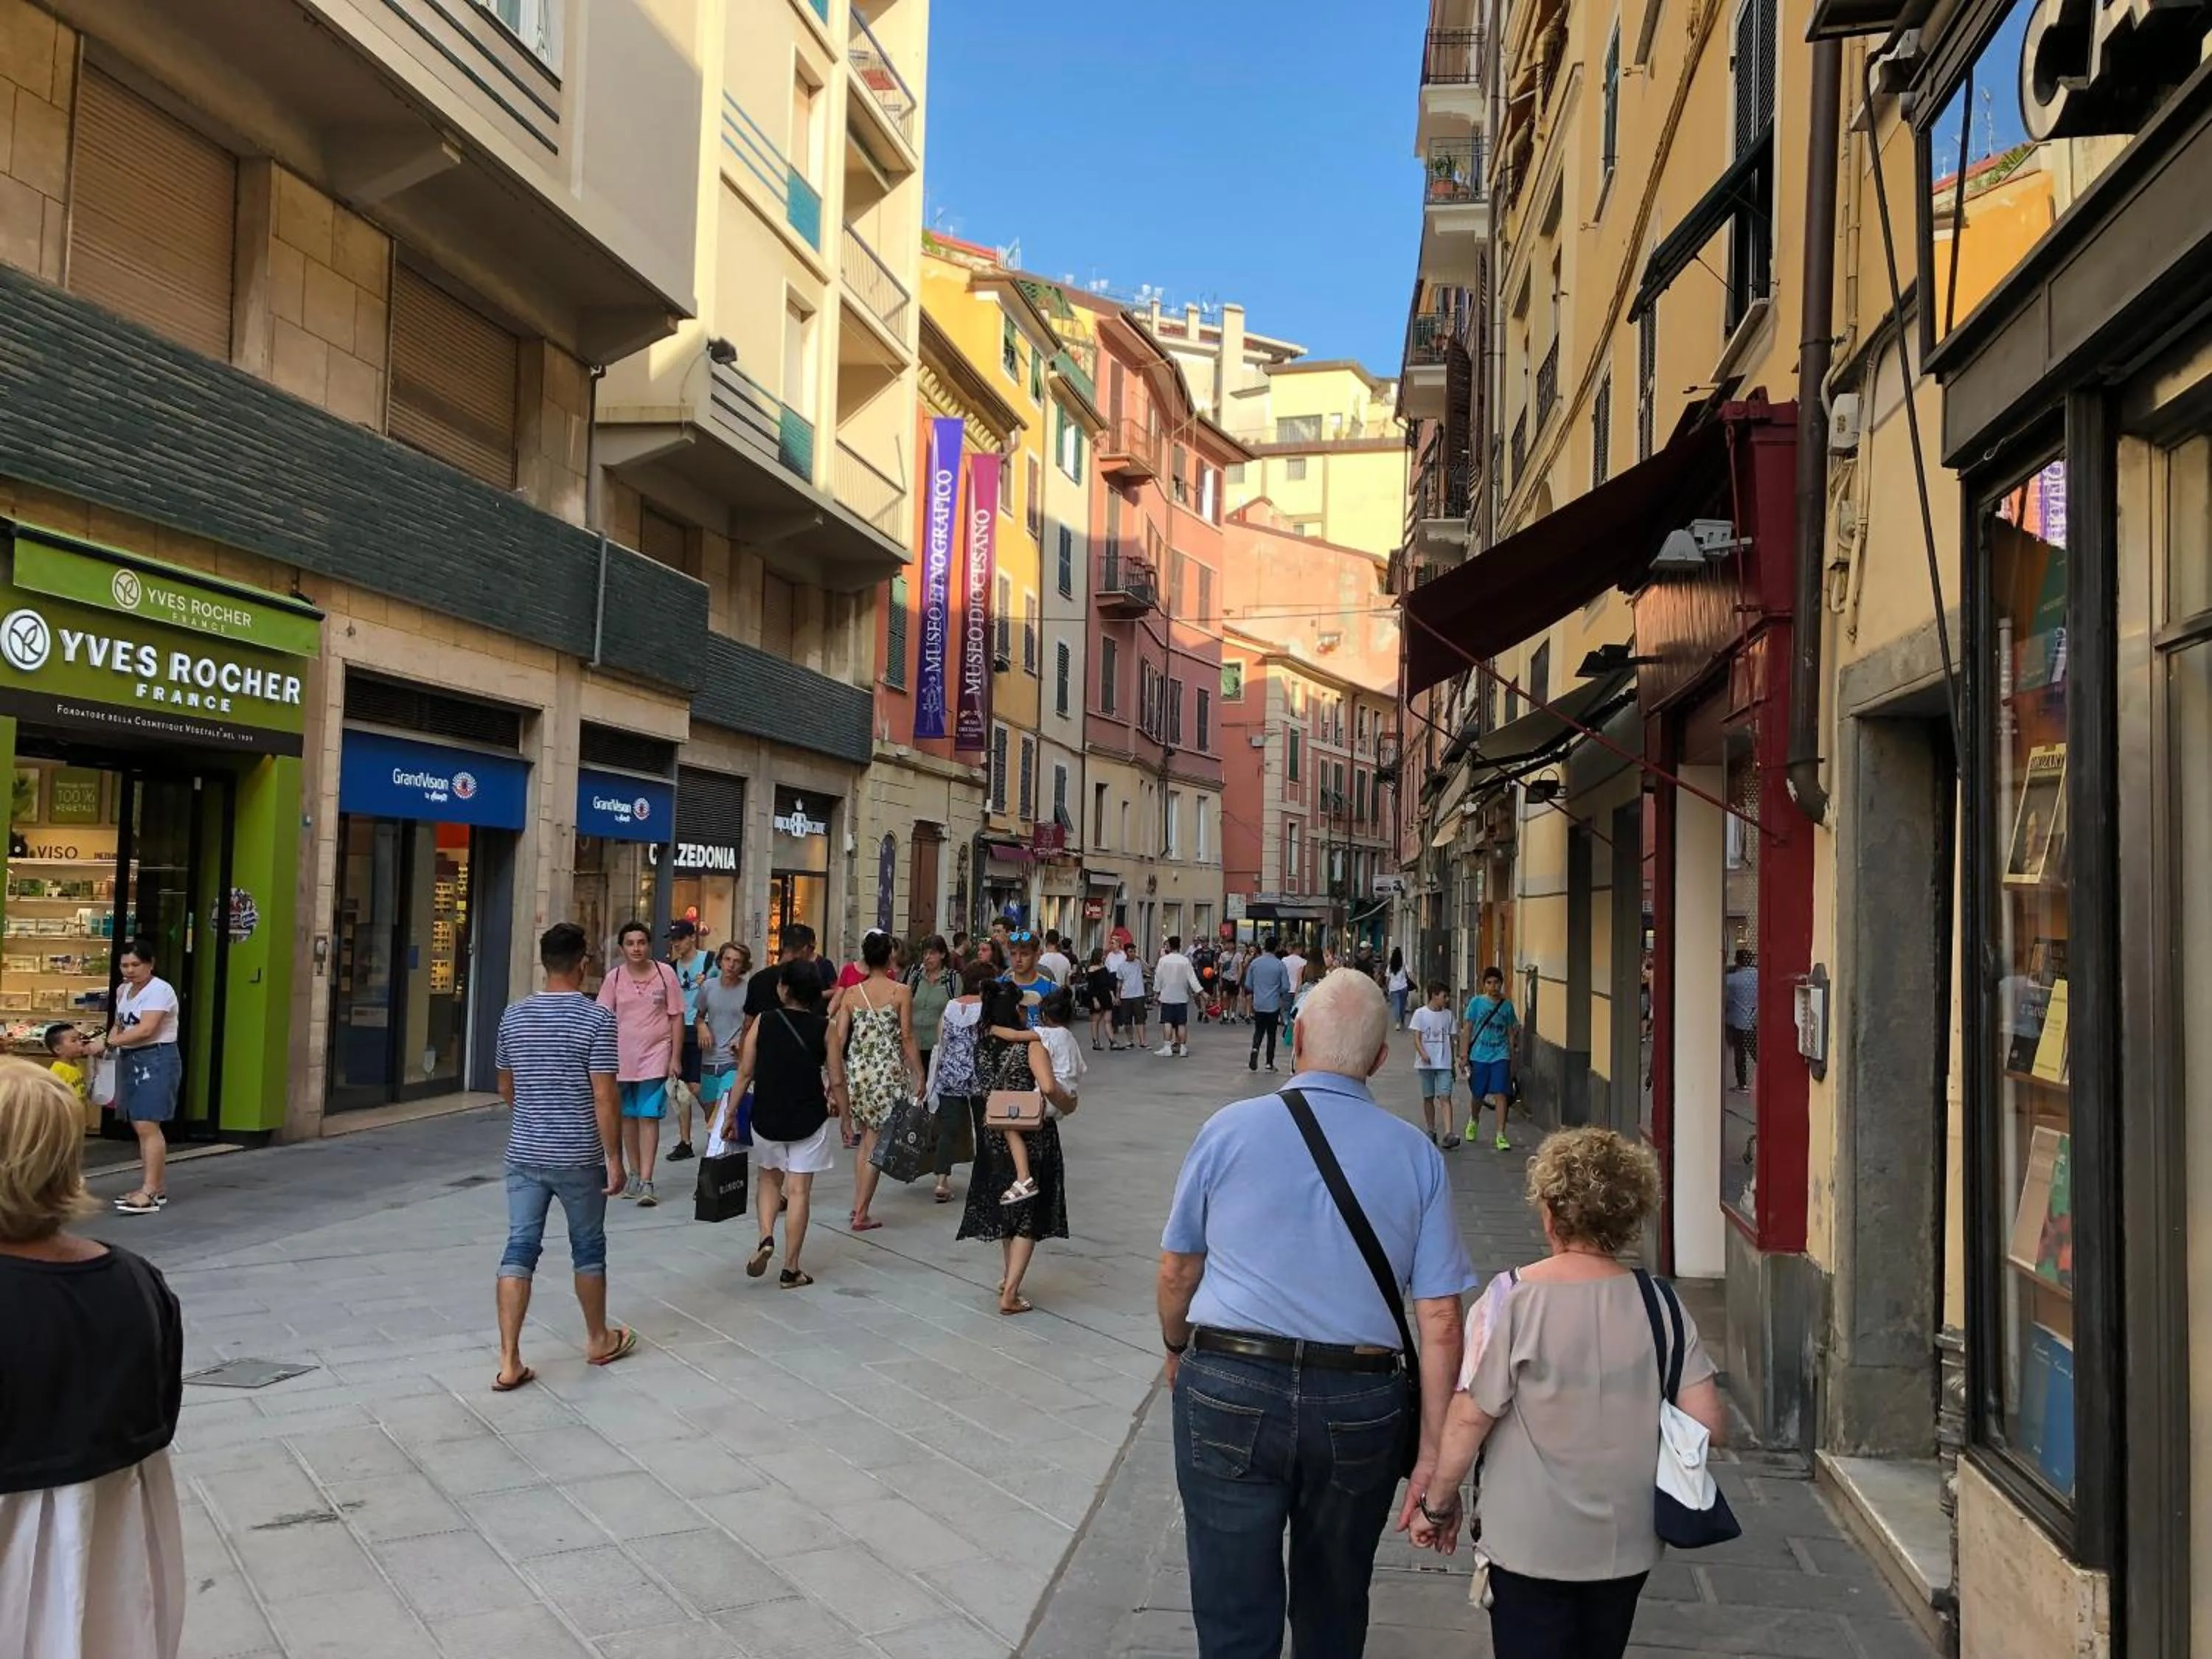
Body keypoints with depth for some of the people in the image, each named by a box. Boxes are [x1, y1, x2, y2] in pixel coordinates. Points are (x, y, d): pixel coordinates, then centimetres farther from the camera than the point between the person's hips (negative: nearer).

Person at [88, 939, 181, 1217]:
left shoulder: (160, 990, -12)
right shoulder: (123, 990, 15)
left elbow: (146, 1029, -21)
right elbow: (119, 1024, 20)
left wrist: (107, 1042, -23)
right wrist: (106, 1041, 0)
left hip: (156, 1059, -9)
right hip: (131, 1059, 9)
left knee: (146, 1125, -13)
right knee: (141, 1127, 9)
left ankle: (149, 1193, -14)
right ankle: (157, 1188, 16)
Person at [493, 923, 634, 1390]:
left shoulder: (514, 1015, 2)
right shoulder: (598, 1018, -13)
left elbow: (505, 1087, 14)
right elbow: (606, 1097, -16)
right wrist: (614, 1157, -9)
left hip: (524, 1153, 4)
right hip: (578, 1157, -3)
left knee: (519, 1249, 4)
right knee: (588, 1248, 13)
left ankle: (509, 1361, 1)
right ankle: (598, 1340, 30)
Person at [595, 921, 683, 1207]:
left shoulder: (665, 973, -4)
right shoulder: (614, 977, 0)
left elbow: (677, 1017, 1)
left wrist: (675, 1057, -2)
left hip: (655, 1056, -2)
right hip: (622, 1057, 3)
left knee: (649, 1117, -7)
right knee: (628, 1117, 12)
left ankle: (646, 1181, -8)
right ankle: (635, 1174, 26)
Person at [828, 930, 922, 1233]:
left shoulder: (851, 993, 3)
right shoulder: (901, 992, -6)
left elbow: (837, 1038, 2)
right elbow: (907, 1039, -6)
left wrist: (837, 1077, 9)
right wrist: (919, 1075, 1)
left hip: (857, 1071, 4)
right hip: (889, 1072, -4)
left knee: (865, 1137, 19)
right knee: (877, 1142, 3)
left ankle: (857, 1205, 17)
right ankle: (861, 1213, 5)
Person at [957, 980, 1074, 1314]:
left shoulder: (982, 1045, -3)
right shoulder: (1031, 1046, -17)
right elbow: (1048, 1088, -29)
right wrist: (1068, 1105, -12)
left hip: (994, 1136, 5)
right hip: (1032, 1137, -5)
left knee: (1006, 1208, 23)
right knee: (1028, 1215, 4)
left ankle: (1010, 1277, 35)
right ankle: (1010, 1293, -1)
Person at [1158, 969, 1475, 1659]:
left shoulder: (1229, 1128, -5)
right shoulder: (1417, 1155, -2)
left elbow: (1176, 1270, 3)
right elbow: (1441, 1321, -5)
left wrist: (1178, 1351, 22)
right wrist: (1433, 1454, 1)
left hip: (1228, 1394, -2)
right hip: (1360, 1408, 2)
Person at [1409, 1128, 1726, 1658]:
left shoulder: (1513, 1301, -17)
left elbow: (1469, 1420, -16)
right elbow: (1708, 1422, -7)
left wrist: (1439, 1504, -3)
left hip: (1532, 1544, -3)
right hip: (1627, 1544, 4)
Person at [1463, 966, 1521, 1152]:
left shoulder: (1507, 1005, 5)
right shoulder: (1476, 1002, -1)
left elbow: (1511, 1032, 10)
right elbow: (1468, 1028, 2)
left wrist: (1512, 1058, 9)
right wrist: (1465, 1052, -2)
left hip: (1500, 1055, 0)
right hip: (1479, 1055, 0)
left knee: (1501, 1094, -9)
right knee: (1478, 1095, 12)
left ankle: (1501, 1136, -7)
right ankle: (1474, 1121, 41)